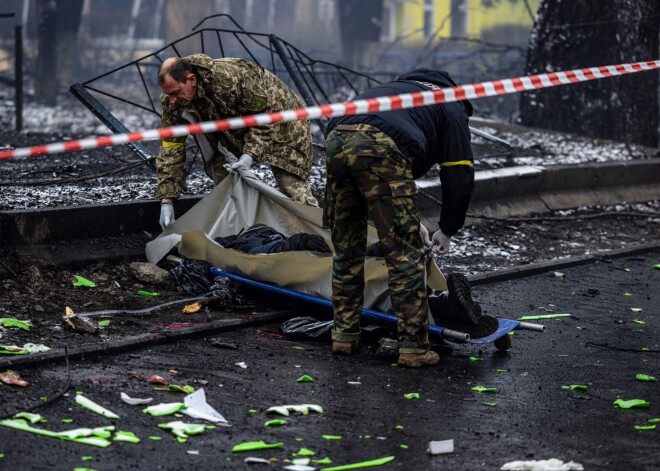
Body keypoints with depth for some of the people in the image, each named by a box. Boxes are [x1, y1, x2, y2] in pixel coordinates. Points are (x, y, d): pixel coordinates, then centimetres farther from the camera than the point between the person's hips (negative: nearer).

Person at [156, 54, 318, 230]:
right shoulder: (172, 102, -21)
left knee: (294, 190, -12)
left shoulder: (229, 78, -40)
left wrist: (250, 154, -37)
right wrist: (166, 200, -19)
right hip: (231, 133, 6)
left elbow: (267, 114, -27)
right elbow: (171, 147, -15)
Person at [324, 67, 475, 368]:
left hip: (337, 140, 6)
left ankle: (344, 335, 28)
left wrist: (410, 222, 39)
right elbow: (459, 177, 15)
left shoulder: (400, 88, 42)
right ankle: (413, 347, 7)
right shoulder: (453, 109, 24)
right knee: (405, 253, 4)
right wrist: (447, 231, 28)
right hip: (380, 150, -6)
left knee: (346, 248, 21)